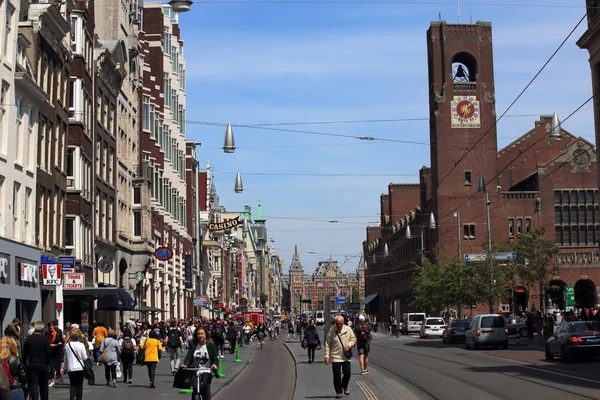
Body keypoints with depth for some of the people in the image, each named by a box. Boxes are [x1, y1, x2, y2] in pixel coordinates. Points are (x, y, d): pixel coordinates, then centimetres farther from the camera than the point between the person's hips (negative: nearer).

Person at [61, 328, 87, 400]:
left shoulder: (67, 345, 0)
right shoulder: (81, 345, -10)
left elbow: (65, 358, 8)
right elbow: (85, 357, -6)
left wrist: (62, 368, 18)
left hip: (70, 368, 2)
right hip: (80, 368, -2)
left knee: (72, 385, 6)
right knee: (79, 385, 10)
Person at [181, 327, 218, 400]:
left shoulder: (211, 345, 3)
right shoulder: (193, 345, 6)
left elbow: (215, 358, -1)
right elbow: (188, 357, 0)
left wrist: (214, 364, -24)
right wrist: (185, 365, -21)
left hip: (206, 370, -1)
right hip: (195, 371, 1)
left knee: (205, 387, -26)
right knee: (196, 388, -21)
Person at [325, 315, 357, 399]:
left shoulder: (348, 329, 0)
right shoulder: (331, 332, -6)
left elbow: (353, 339, 10)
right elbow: (327, 345, -2)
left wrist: (349, 345, -11)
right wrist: (327, 356, -8)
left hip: (346, 357, 2)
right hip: (335, 357, -2)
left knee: (347, 373, 2)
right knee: (337, 376, -1)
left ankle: (345, 386, 31)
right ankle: (338, 392, 11)